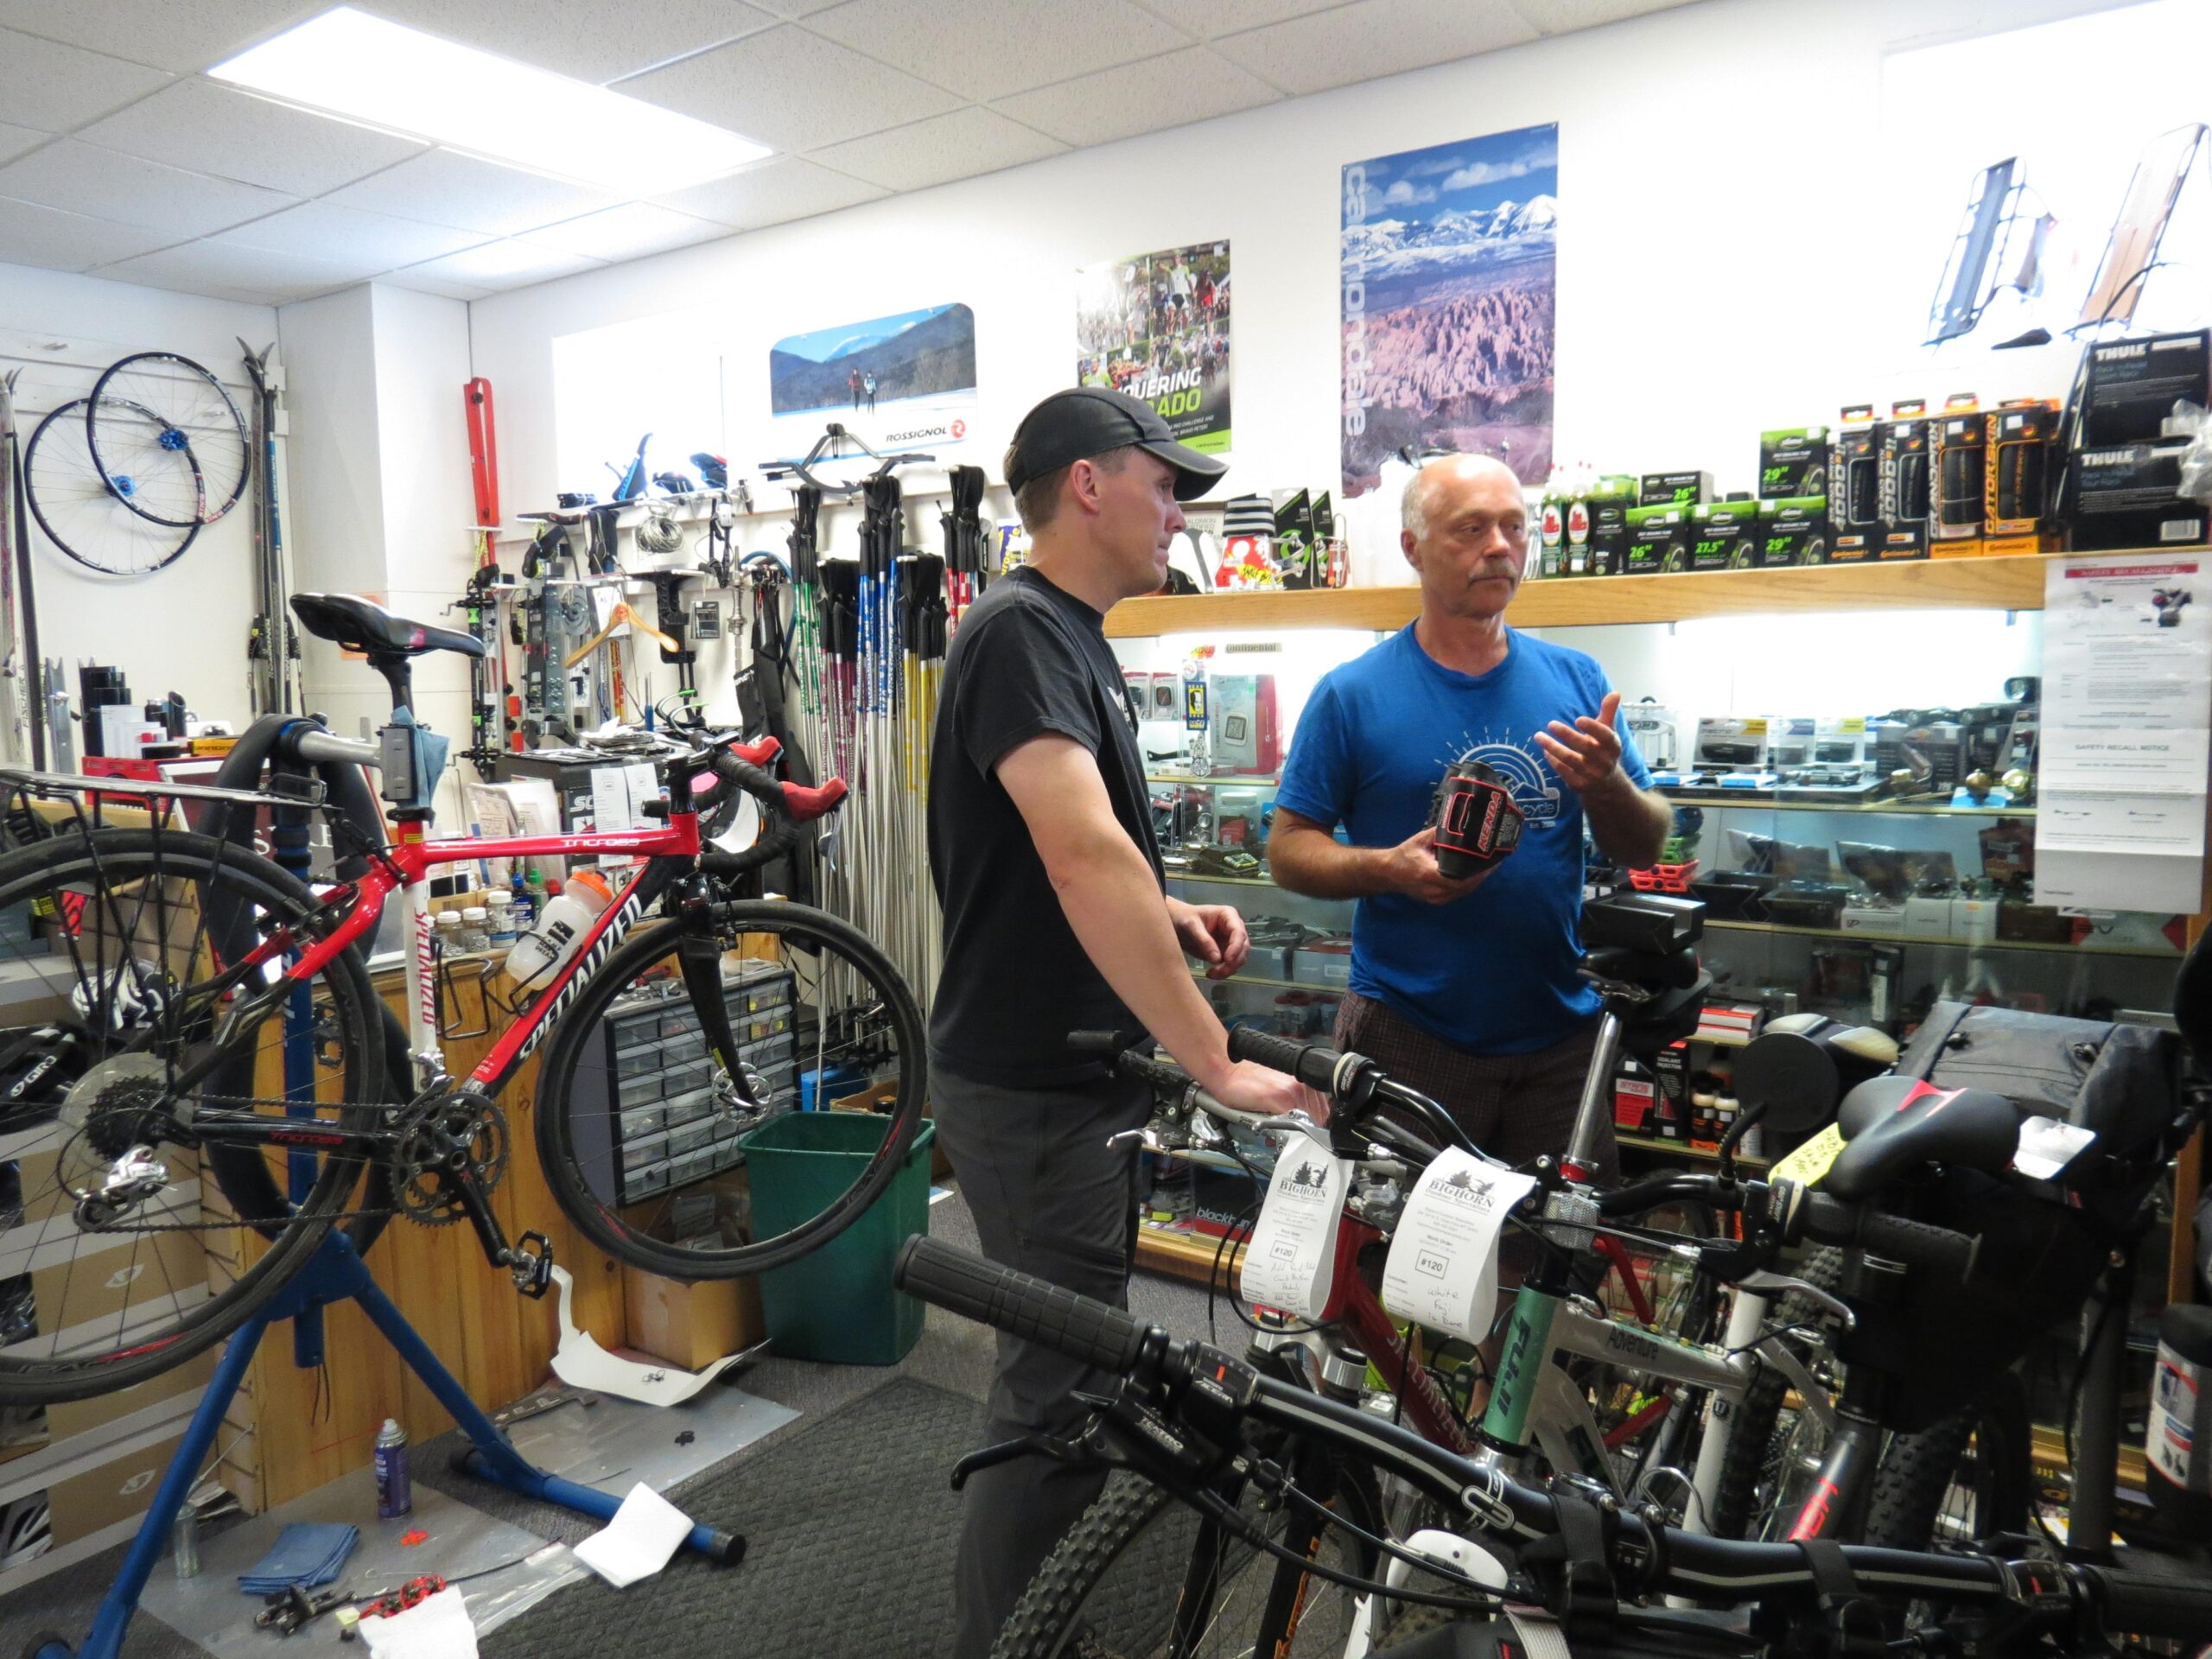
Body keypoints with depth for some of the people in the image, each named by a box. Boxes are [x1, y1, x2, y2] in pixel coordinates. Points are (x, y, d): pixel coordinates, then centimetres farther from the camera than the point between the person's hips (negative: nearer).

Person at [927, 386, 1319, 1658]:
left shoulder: (1076, 638, 12)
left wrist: (1173, 914, 4)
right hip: (1033, 1086, -10)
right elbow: (1082, 856, -33)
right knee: (1061, 1394, 1)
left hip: (1082, 1069, 10)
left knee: (1077, 1372, 23)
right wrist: (1220, 1063, -33)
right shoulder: (1021, 630, -19)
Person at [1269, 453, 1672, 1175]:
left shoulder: (1575, 680, 5)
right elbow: (1288, 849, -4)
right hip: (1409, 1042, -3)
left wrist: (1608, 785, -13)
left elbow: (1644, 849, 8)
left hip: (1561, 1038, 4)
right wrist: (1390, 868, -21)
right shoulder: (1352, 694, -5)